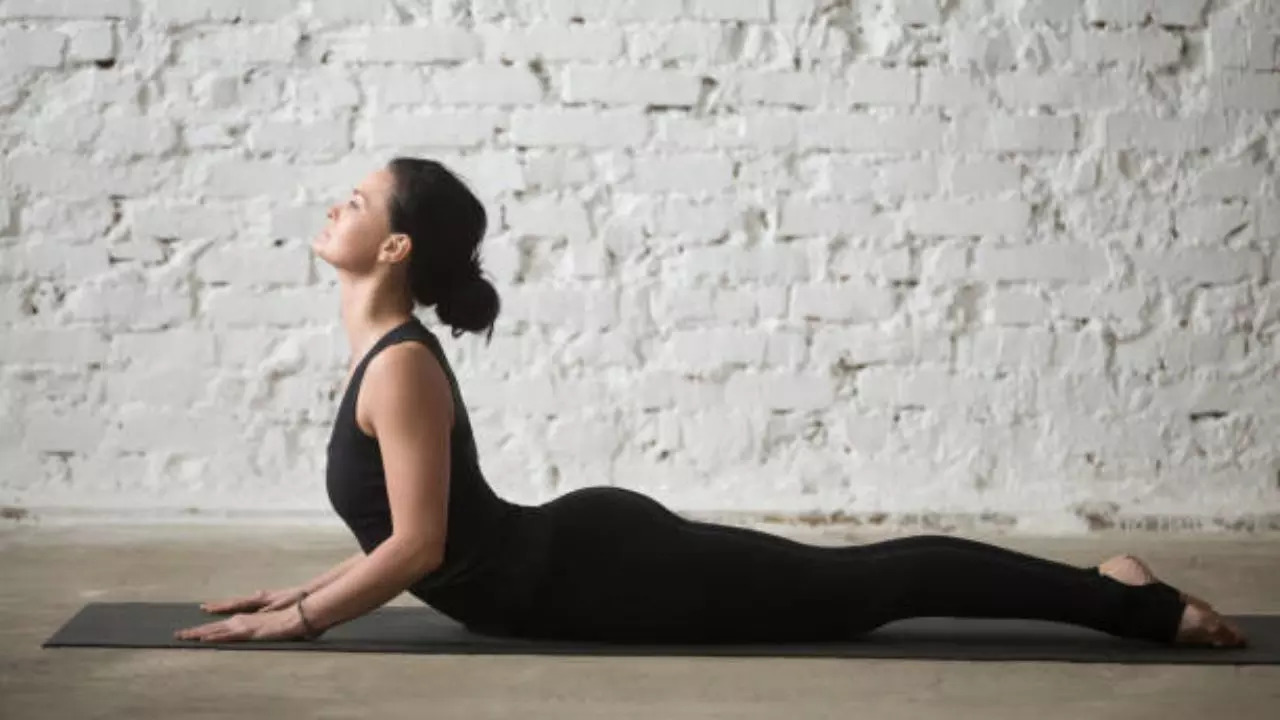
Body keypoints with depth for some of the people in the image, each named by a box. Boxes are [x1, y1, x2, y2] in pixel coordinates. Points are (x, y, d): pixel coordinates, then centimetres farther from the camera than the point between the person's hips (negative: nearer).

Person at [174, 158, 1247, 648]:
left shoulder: (401, 367, -18)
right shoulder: (384, 354, 12)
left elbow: (418, 546, -22)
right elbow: (405, 531, 20)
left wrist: (297, 623, -14)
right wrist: (303, 591, 17)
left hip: (597, 575, -9)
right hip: (586, 553, 9)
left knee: (854, 587, -5)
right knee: (843, 581, 13)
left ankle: (1127, 602, 2)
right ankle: (1111, 591, 19)